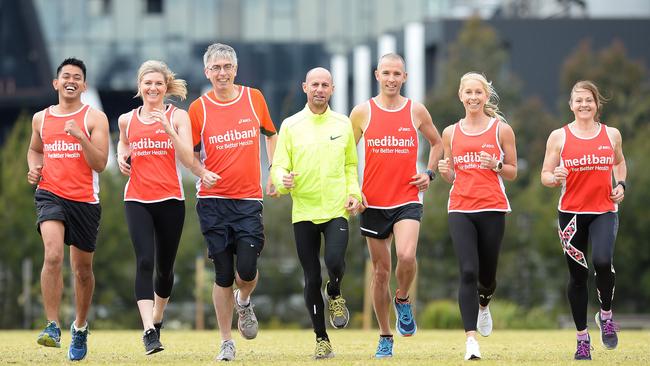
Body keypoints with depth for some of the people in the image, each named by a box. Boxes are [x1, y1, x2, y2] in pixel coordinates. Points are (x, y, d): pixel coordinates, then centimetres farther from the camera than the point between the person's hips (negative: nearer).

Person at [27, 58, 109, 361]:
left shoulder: (94, 118, -1)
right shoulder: (41, 119, 9)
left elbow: (100, 164, -9)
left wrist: (80, 136, -22)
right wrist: (34, 168, 7)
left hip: (85, 200, 0)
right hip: (50, 195, 1)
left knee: (82, 269, 11)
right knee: (53, 255, -24)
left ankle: (80, 327, 33)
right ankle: (52, 327, -24)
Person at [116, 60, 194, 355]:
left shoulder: (178, 116, 1)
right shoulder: (127, 120, 9)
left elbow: (188, 160, -9)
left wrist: (167, 129, -20)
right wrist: (122, 157, 9)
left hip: (170, 199, 0)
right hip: (137, 200, 1)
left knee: (164, 267, 9)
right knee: (144, 262, -16)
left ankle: (157, 319, 35)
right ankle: (149, 331, -24)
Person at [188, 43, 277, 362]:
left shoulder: (254, 98, 4)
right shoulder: (198, 108, 0)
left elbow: (271, 134, 19)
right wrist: (202, 173, -14)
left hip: (249, 199, 0)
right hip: (213, 201, 0)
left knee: (247, 269, -11)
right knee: (223, 274, 0)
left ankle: (244, 302, 24)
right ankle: (226, 343, 11)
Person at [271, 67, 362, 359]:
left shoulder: (343, 124, 8)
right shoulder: (291, 126, 3)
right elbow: (278, 166, 2)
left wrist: (353, 193, 2)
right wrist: (283, 180, -20)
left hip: (337, 210, 0)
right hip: (304, 212, 0)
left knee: (335, 261, -24)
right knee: (312, 280, 2)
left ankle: (335, 295, 11)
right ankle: (321, 340, 15)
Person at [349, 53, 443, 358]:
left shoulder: (416, 111, 3)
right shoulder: (362, 112, 1)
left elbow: (437, 142, 20)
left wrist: (429, 173, 6)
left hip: (408, 200, -1)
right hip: (373, 203, 1)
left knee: (406, 256, -25)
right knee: (381, 270, 6)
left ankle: (403, 300, 6)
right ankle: (385, 337, 17)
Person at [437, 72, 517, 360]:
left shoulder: (501, 129, 3)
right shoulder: (451, 133, 10)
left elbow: (512, 172, 7)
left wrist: (496, 165, -14)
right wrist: (443, 171, -7)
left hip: (492, 208, -1)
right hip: (460, 209, 1)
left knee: (487, 274, 9)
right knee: (468, 272, -14)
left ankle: (483, 304, 46)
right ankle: (471, 339, -17)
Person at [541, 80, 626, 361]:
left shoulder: (612, 134, 6)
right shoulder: (559, 137, 1)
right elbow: (545, 175, 4)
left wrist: (620, 184, 6)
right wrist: (555, 178, -19)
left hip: (604, 211, 0)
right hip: (571, 213, 0)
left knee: (603, 261, -24)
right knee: (577, 274, 3)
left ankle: (606, 314, 2)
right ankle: (582, 337, 13)